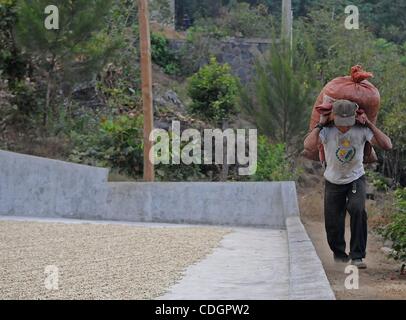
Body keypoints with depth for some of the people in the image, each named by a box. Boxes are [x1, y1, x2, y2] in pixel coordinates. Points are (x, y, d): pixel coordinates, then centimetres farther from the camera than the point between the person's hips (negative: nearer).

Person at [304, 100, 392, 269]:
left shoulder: (361, 130, -16)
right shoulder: (327, 130, -18)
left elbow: (387, 145, -24)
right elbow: (308, 145, -37)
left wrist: (369, 124, -23)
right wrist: (320, 124, -27)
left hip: (356, 179, -1)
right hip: (333, 182, 1)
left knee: (357, 210, -27)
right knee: (332, 224, 3)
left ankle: (357, 256, -17)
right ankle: (339, 254, 30)